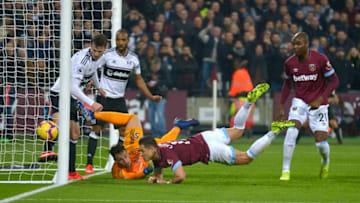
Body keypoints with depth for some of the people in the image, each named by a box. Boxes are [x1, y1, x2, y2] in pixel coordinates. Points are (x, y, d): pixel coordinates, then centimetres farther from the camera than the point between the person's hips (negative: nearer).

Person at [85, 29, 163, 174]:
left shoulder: (133, 58, 3)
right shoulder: (107, 55, -9)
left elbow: (139, 79, 16)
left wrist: (151, 97, 14)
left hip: (119, 99, 4)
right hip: (104, 97, -4)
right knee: (96, 128, -8)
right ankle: (89, 163, -5)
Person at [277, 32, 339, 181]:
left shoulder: (320, 59, -13)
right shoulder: (290, 63, -1)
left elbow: (334, 81, -8)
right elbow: (287, 84, 14)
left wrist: (320, 99, -19)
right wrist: (281, 106, 8)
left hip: (318, 104, -2)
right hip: (300, 102, 2)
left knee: (321, 143, -7)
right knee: (291, 131, -23)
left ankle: (326, 161, 30)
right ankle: (285, 170, -16)